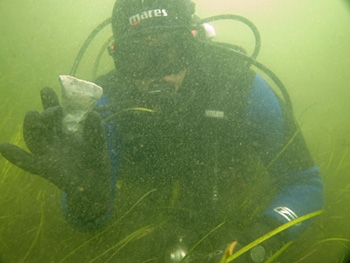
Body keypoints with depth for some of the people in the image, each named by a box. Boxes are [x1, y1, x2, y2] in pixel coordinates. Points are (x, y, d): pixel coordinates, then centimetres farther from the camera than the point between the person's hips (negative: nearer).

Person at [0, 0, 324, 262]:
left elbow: (305, 183, -17)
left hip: (239, 227, -1)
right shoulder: (110, 104, -22)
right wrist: (86, 195, -47)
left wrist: (267, 232, -36)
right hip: (155, 236, 2)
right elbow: (90, 223, -23)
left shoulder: (241, 88, -26)